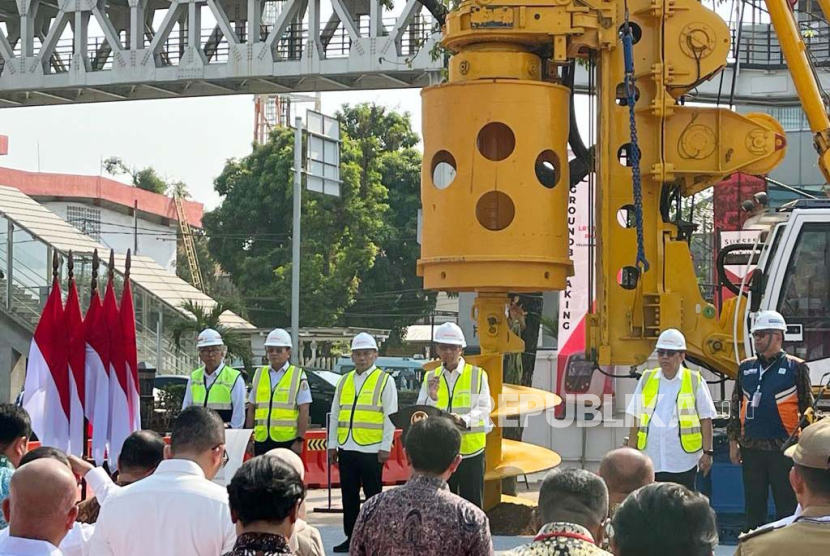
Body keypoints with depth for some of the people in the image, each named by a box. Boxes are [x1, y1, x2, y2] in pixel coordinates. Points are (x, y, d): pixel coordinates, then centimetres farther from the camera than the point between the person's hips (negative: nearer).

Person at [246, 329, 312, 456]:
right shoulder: (259, 375, 13)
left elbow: (304, 411, -4)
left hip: (287, 441, -4)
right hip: (262, 440, 4)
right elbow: (252, 409, 15)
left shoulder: (298, 376, 0)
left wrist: (300, 440, -10)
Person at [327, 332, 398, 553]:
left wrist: (385, 447, -10)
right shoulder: (344, 381, 14)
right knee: (349, 495, 9)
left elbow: (390, 416, -5)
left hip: (371, 450, -5)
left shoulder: (385, 381, -1)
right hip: (346, 449, 5)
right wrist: (332, 445, 11)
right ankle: (351, 537, 17)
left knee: (373, 496, 0)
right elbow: (335, 415, 16)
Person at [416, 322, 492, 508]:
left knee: (472, 503, -2)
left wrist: (463, 419, -24)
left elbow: (484, 408, -6)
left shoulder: (477, 375, 3)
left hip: (471, 450, -3)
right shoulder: (431, 378, 11)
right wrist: (432, 397, -15)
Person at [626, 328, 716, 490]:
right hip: (652, 460, 2)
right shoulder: (647, 380, 8)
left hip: (683, 463, -2)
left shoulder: (695, 381, 1)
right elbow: (636, 419, 10)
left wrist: (707, 452, -4)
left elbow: (705, 419, 1)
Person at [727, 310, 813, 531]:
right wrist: (733, 441, 11)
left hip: (783, 449, -4)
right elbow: (736, 405, 15)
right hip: (751, 448, 4)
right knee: (753, 505, 11)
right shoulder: (746, 368, 9)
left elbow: (807, 408, -1)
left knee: (786, 505, 0)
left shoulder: (796, 368, -3)